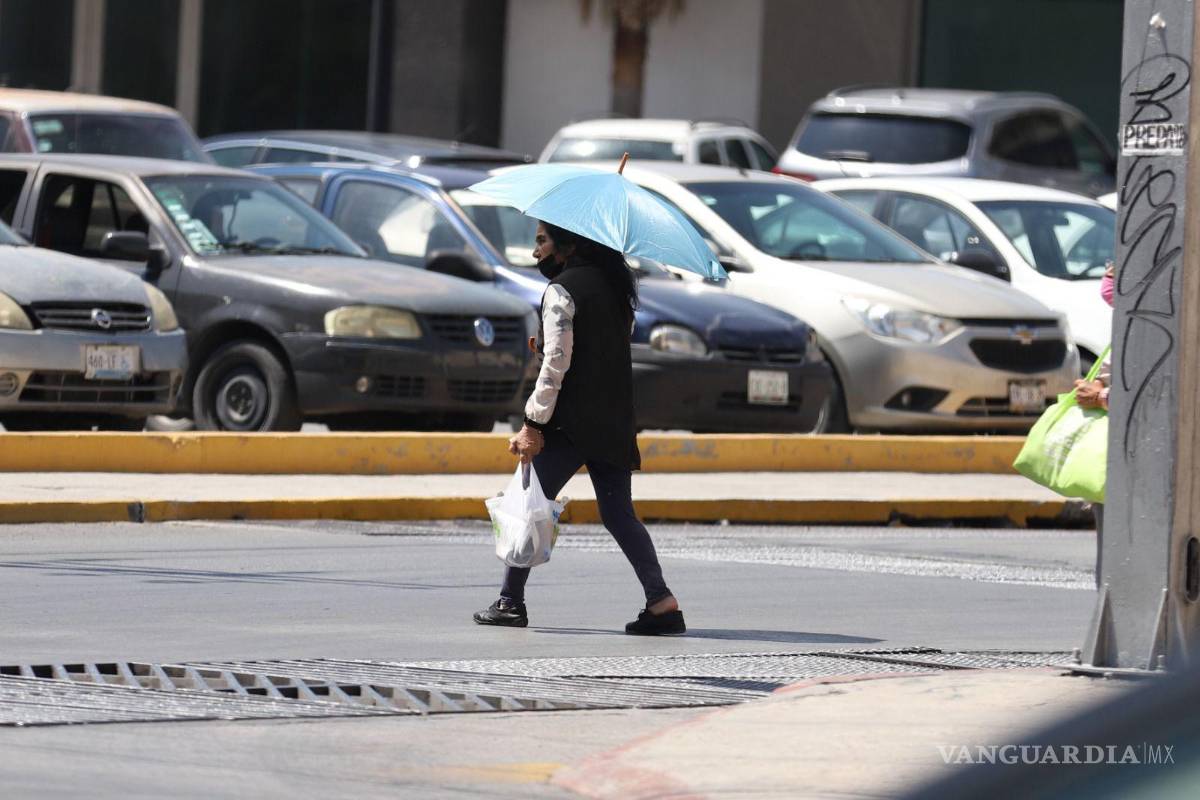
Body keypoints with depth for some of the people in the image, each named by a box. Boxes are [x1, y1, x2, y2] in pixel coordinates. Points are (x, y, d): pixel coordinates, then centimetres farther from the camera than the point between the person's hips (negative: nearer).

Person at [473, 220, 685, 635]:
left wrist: (533, 424, -15)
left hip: (571, 422, -8)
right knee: (619, 513, 6)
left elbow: (555, 363, -16)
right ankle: (661, 601, -7)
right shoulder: (613, 284, 15)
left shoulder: (562, 290, -10)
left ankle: (510, 602, 6)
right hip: (615, 422, 8)